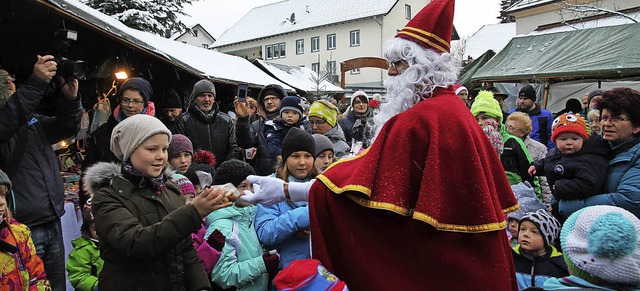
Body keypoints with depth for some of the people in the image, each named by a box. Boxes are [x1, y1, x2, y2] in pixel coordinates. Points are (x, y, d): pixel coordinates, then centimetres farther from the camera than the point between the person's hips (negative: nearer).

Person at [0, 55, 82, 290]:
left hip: (52, 222, 7)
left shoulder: (32, 119, 15)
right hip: (21, 228, -7)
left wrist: (70, 98, -8)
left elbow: (68, 128, 12)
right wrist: (36, 83, -31)